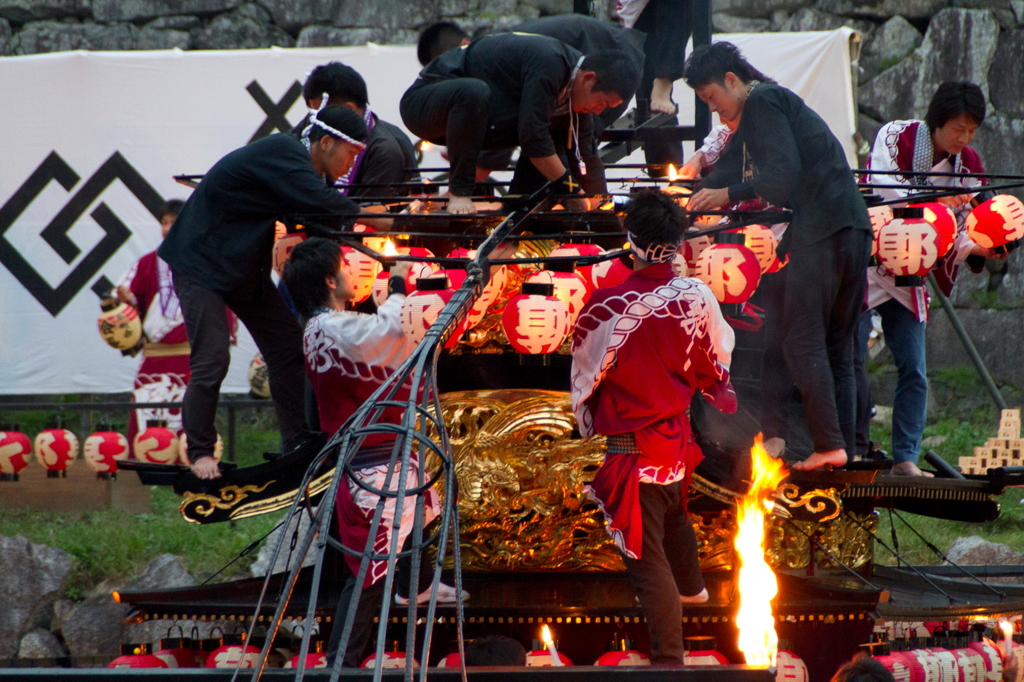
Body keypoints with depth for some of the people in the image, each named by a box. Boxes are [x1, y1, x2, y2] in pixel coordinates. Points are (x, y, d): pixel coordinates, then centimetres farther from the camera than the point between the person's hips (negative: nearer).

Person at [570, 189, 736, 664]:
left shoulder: (604, 308, -22)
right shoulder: (696, 297, -11)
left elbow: (584, 380, -7)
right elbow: (719, 363, 5)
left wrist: (587, 427, 13)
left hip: (632, 450, -6)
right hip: (679, 437, 6)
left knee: (646, 557, -1)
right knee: (672, 513, 34)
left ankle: (668, 659, -1)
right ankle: (690, 587, 60)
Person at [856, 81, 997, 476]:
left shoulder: (967, 166, 2)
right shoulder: (895, 137, -11)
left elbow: (958, 235, 2)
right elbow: (882, 192, -25)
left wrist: (979, 249, -19)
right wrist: (933, 202, -34)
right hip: (864, 263, -4)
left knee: (914, 369, -3)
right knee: (852, 359, -7)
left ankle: (906, 459, 1)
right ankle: (854, 448, 4)